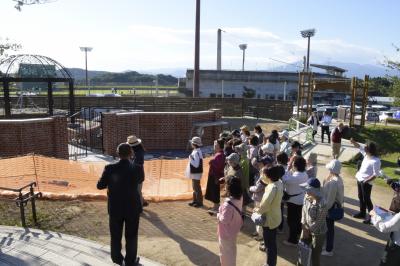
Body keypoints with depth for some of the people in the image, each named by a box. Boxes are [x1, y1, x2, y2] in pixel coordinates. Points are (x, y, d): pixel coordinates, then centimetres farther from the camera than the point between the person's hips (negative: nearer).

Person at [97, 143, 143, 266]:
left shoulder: (110, 168, -17)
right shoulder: (137, 168, -16)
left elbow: (100, 186, -5)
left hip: (115, 208, 1)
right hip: (133, 208, -1)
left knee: (116, 235, 21)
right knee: (131, 236, 16)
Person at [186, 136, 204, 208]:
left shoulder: (196, 153, -23)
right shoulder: (195, 151, 9)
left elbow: (196, 164, -25)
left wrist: (191, 158, -24)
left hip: (196, 173, -10)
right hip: (194, 173, 10)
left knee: (197, 188, -1)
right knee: (195, 187, 19)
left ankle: (199, 202, 9)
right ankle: (195, 201, 30)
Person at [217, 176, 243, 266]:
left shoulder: (228, 204, -36)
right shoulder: (239, 198, -11)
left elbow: (224, 220, -32)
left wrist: (218, 215, -9)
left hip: (226, 233, -8)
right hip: (233, 230, 8)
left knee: (226, 253, 14)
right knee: (231, 250, 29)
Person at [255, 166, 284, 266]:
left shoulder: (273, 187, -32)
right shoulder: (279, 183, -4)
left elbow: (265, 204, -29)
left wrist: (258, 211, -10)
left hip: (270, 219, -9)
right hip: (275, 217, 9)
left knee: (270, 244, 9)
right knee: (272, 243, 27)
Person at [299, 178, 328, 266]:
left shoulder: (322, 204, -33)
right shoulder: (307, 197, -11)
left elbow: (318, 222, -24)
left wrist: (308, 230, -12)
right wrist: (304, 226, -7)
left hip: (318, 233, -7)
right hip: (307, 229, 7)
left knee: (315, 255, 13)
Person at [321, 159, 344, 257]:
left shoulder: (333, 182, -31)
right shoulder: (337, 178, -1)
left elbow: (330, 199, -26)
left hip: (330, 208, -9)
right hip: (334, 205, 9)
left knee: (329, 228, 7)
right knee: (330, 227, 23)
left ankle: (329, 250, 23)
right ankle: (329, 246, 40)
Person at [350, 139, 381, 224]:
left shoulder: (375, 161, -25)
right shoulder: (366, 154, -2)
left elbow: (376, 174, -22)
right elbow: (359, 147, 11)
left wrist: (366, 181, -22)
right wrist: (353, 142, -6)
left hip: (366, 182, -8)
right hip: (360, 179, 9)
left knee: (366, 199, 3)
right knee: (361, 197, 20)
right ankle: (362, 213, 35)